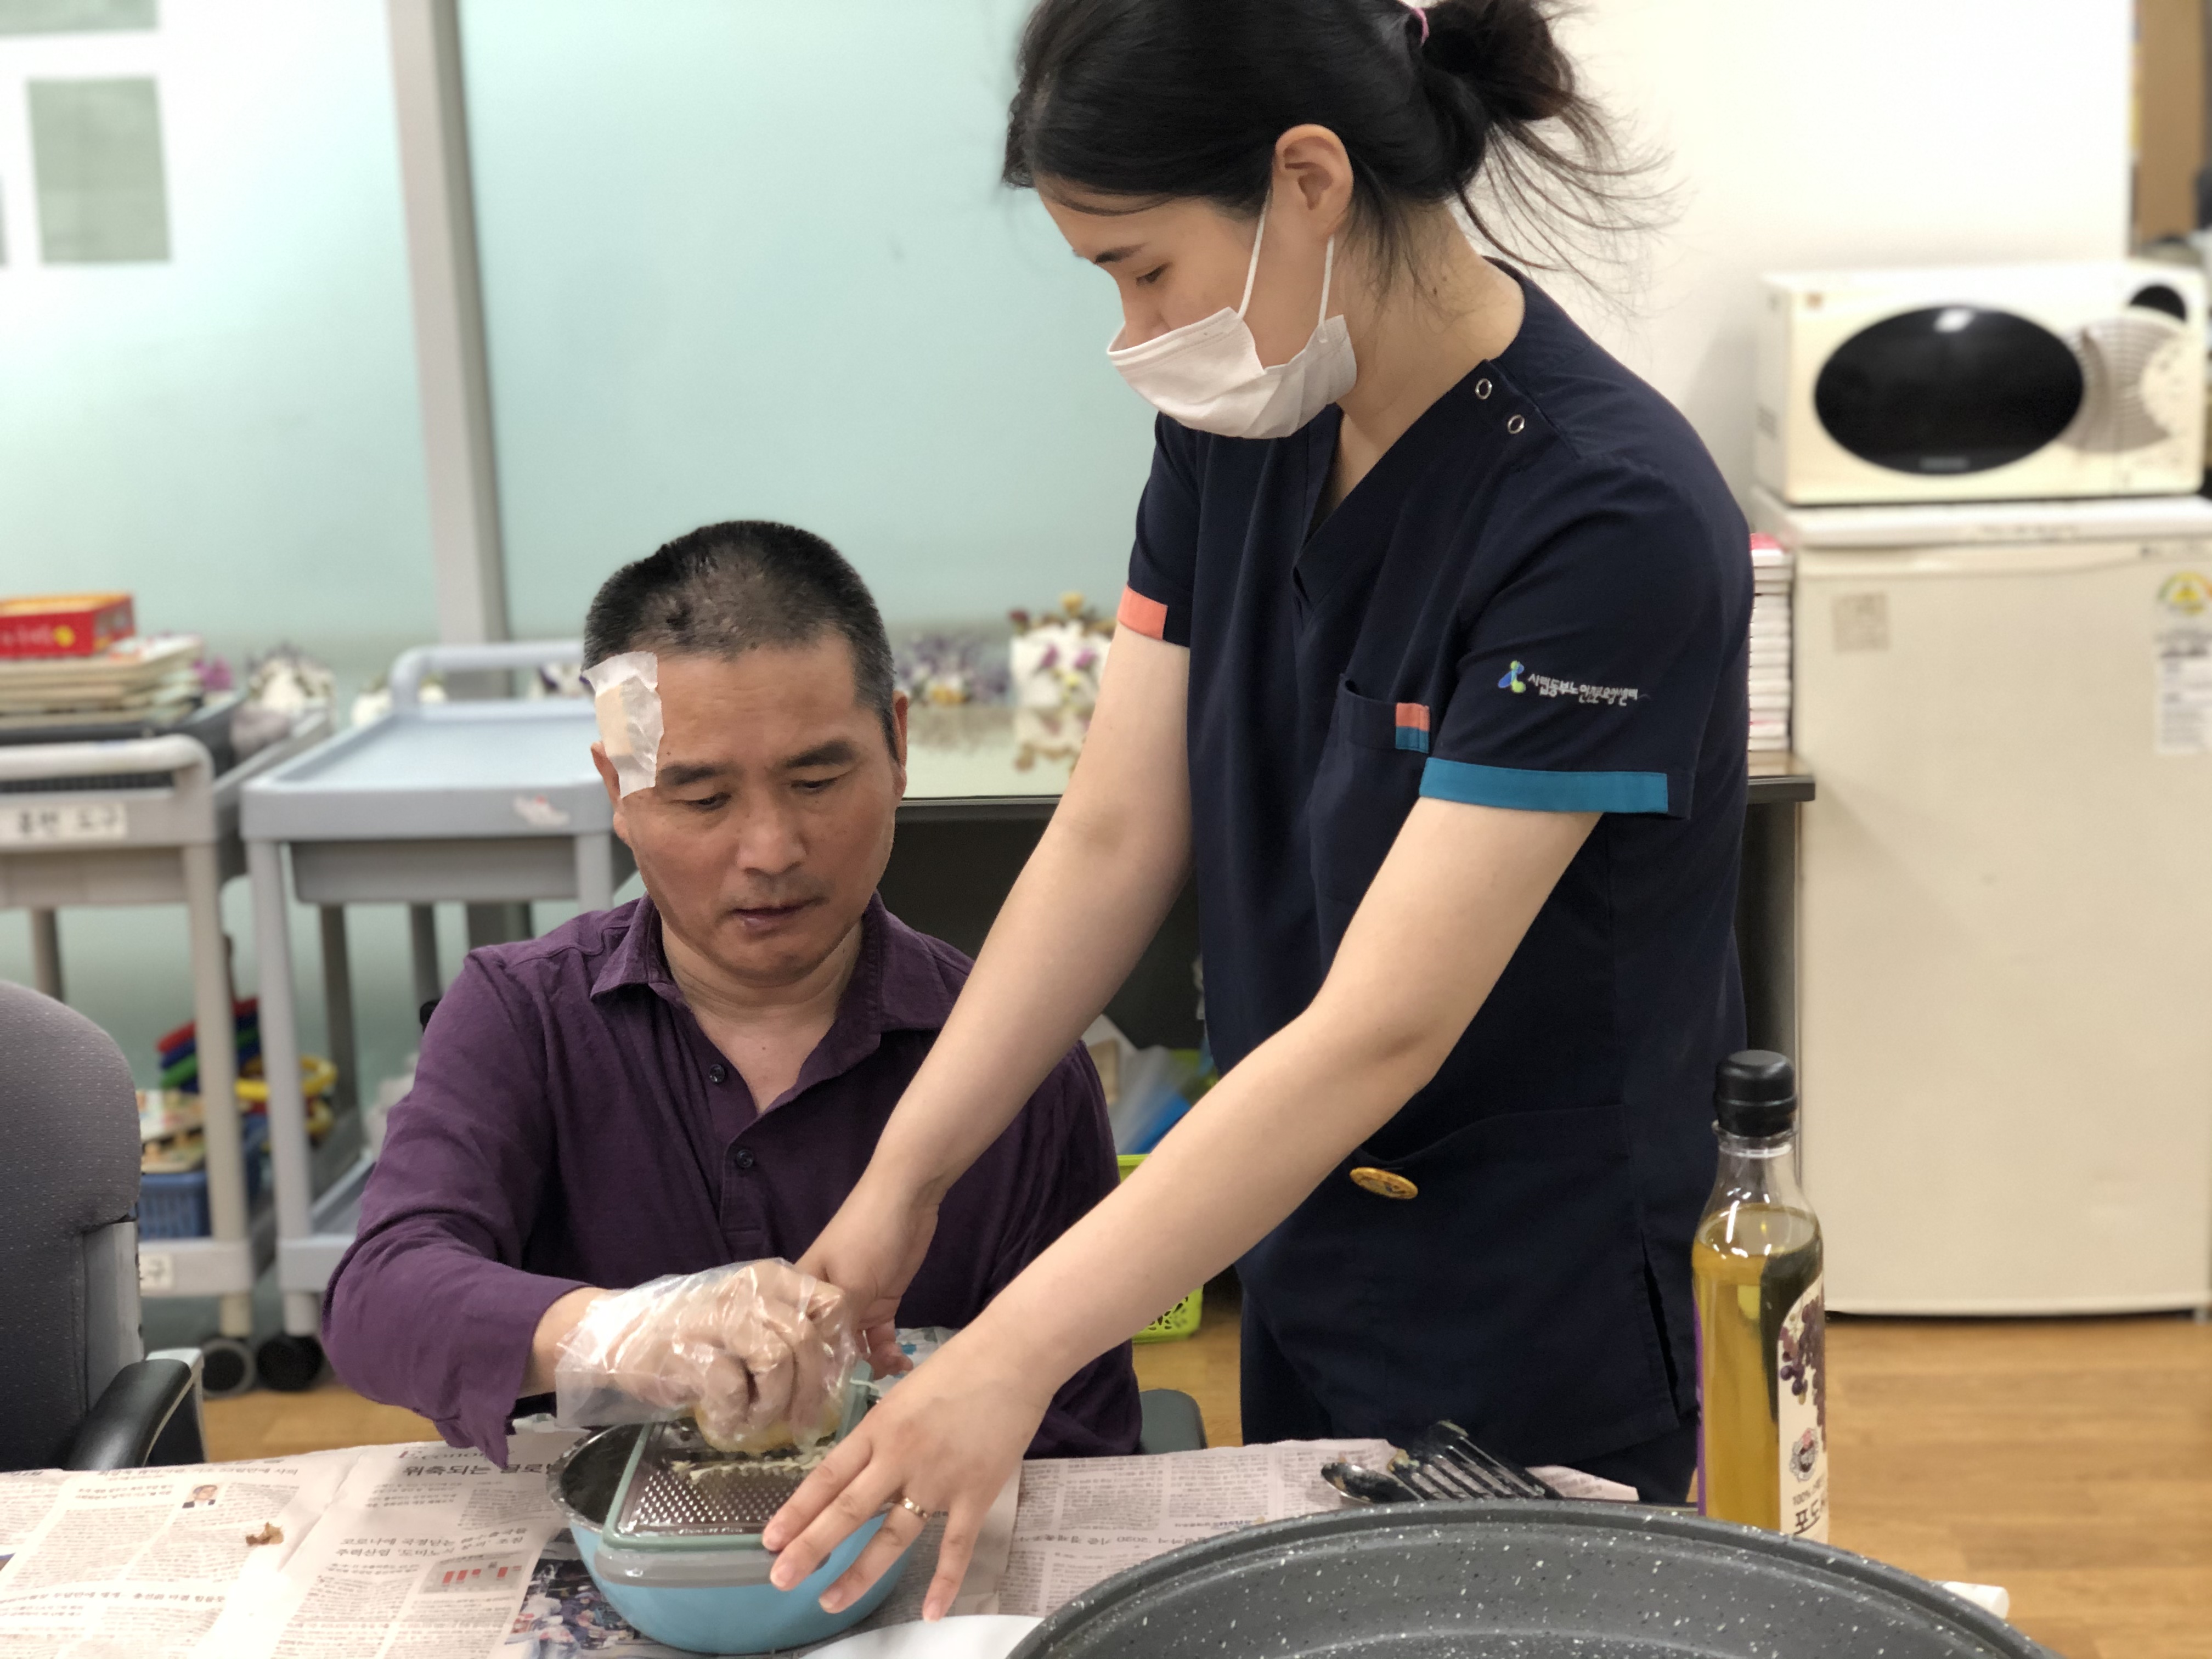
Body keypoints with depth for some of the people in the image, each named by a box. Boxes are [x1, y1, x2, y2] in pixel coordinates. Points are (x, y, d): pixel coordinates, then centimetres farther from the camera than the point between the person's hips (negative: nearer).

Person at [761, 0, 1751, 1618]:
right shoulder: (1239, 428, -4)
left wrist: (1013, 1356, -28)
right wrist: (901, 1183, -7)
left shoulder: (1610, 516, -26)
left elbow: (1379, 1031, -28)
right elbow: (1113, 837, -2)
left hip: (1533, 1339, -6)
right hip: (1299, 1264, 7)